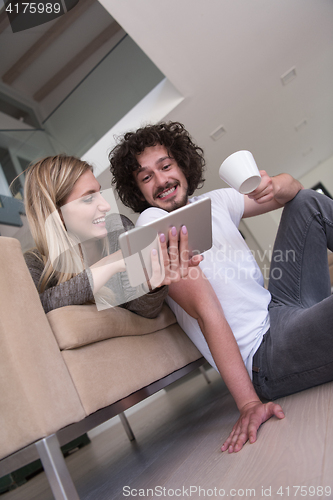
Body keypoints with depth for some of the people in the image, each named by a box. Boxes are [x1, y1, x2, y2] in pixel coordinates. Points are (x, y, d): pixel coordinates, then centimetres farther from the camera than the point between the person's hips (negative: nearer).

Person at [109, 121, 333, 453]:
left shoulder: (213, 202, 8)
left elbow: (293, 189, 17)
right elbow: (207, 311, -22)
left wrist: (274, 186, -9)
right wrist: (249, 403, -23)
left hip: (280, 308, 9)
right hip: (267, 355, -8)